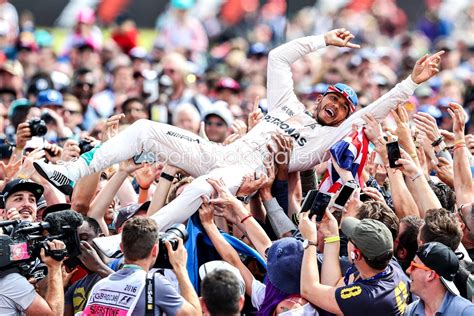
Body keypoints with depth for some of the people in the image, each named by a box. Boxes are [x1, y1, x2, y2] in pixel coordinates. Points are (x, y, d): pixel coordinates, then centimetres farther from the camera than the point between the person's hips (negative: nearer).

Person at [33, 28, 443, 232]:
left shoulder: (332, 137, 13)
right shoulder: (288, 104, 28)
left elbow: (375, 110, 3)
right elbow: (279, 58, 30)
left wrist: (412, 82, -3)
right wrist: (323, 41, 31)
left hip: (251, 174, -6)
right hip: (220, 153, 7)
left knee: (202, 188, -42)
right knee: (145, 129, -9)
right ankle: (71, 176, -13)